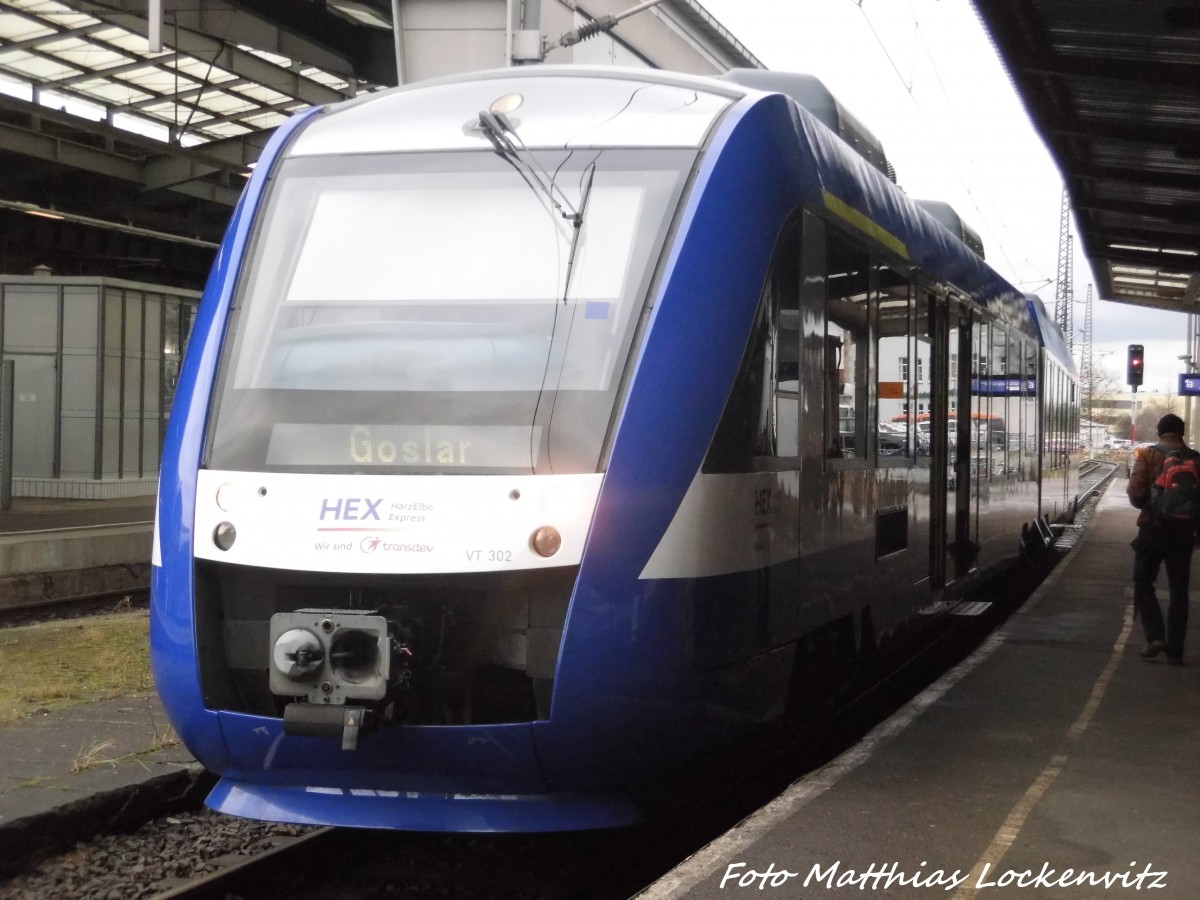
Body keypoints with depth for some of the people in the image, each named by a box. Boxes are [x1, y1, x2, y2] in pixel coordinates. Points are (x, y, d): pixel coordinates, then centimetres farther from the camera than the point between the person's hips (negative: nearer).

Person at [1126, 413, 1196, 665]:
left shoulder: (1148, 455, -5)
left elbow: (1136, 493, -12)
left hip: (1153, 528, -2)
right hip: (1184, 531, 2)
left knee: (1143, 584, 11)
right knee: (1178, 591, 10)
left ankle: (1155, 636, -6)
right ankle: (1175, 650, 8)